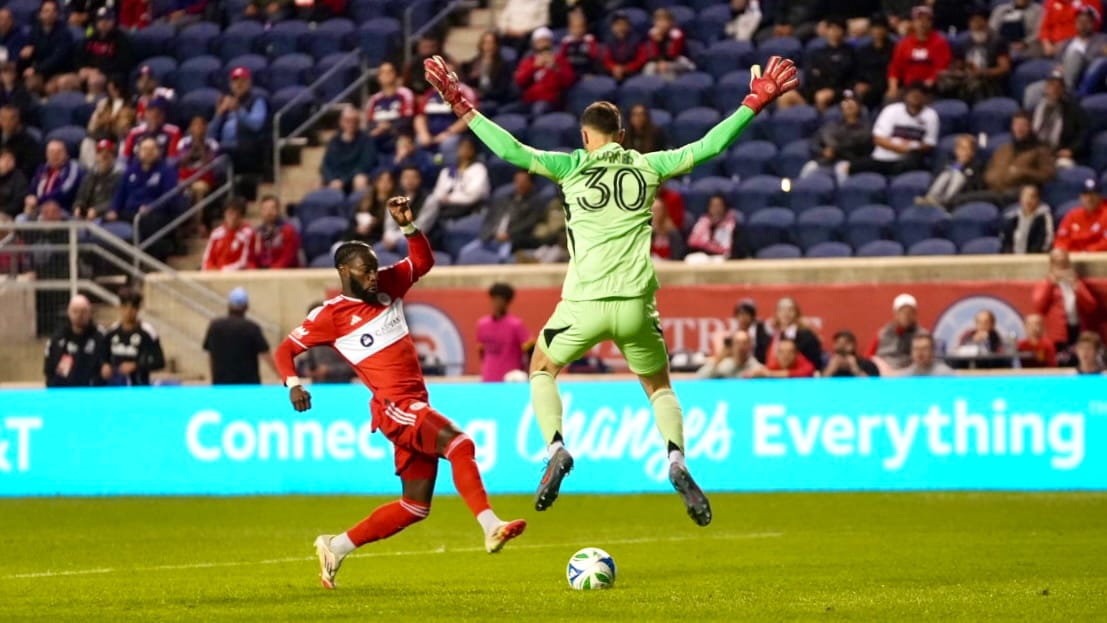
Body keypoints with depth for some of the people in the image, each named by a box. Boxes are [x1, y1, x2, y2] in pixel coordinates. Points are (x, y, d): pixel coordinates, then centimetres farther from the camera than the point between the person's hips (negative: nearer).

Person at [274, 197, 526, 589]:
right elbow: (285, 350, 1)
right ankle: (492, 527, -42)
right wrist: (293, 384, -18)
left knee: (416, 506, 9)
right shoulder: (331, 314, -3)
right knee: (459, 444, -31)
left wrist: (408, 225, 0)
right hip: (395, 406, -8)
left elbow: (423, 261, 16)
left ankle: (336, 548, 19)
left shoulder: (386, 287, 12)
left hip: (416, 406, 8)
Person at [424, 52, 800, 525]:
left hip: (583, 303, -2)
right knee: (659, 387, 21)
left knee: (541, 370, 24)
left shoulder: (573, 167, 1)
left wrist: (464, 109, 2)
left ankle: (556, 447, -1)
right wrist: (755, 102, 15)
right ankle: (676, 458, -6)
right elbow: (708, 146, 8)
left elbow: (511, 151, -5)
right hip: (636, 304, 2)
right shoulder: (648, 167, 6)